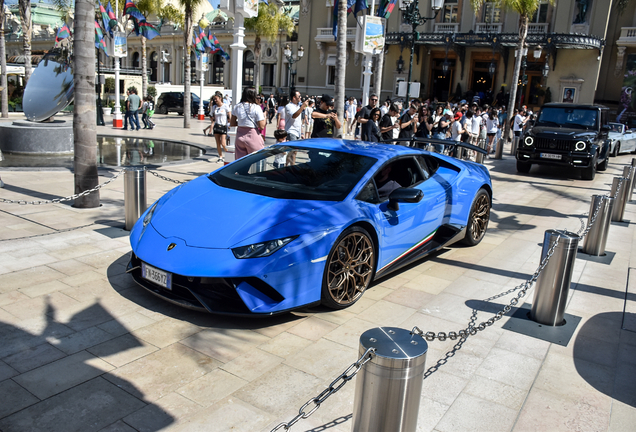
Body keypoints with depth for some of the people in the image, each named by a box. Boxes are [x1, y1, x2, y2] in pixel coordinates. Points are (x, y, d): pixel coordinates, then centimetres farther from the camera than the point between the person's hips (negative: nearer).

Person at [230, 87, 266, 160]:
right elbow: (261, 126, -12)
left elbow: (232, 124, 9)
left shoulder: (237, 107, 3)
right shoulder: (256, 108, -11)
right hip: (253, 137, -5)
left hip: (240, 136, 5)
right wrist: (264, 117, 4)